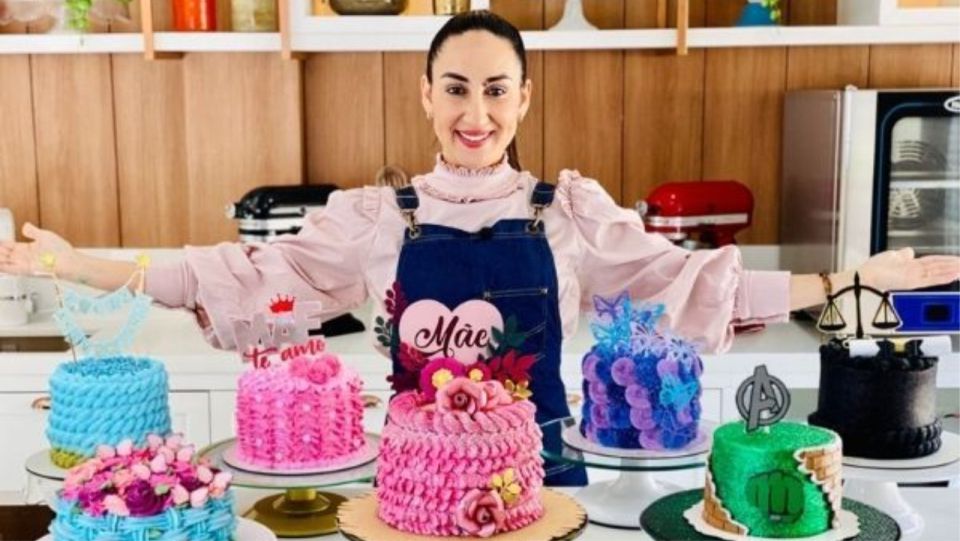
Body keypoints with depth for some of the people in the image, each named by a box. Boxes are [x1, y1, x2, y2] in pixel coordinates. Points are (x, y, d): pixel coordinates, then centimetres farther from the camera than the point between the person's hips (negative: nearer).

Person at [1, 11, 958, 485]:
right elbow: (252, 276, -2)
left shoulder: (572, 209, 0)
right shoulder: (376, 216, 0)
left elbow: (686, 279, -1)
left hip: (540, 464, 0)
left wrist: (853, 277, -6)